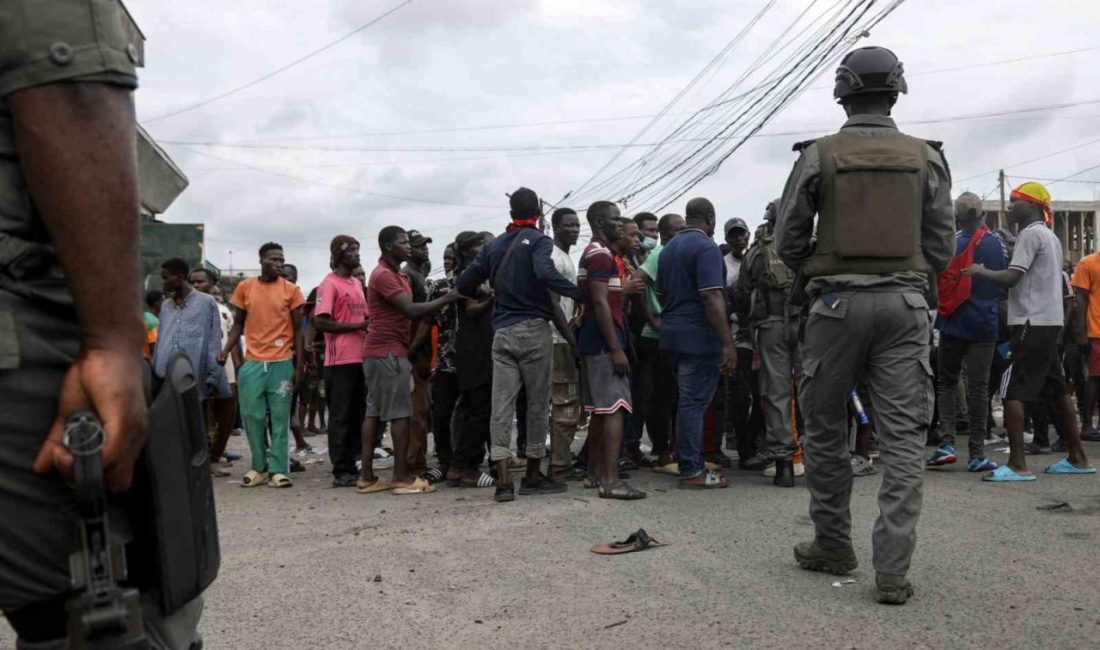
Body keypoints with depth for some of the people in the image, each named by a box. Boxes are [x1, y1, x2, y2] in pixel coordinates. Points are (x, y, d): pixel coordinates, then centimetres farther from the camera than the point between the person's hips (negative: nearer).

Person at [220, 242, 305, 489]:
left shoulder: (291, 289, 2)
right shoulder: (244, 288, 6)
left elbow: (298, 328, 4)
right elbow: (238, 325, 12)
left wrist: (299, 364, -2)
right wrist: (226, 350, -4)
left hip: (282, 362, -1)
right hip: (252, 362, 2)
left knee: (280, 418, 3)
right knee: (252, 416, 4)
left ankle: (279, 469, 8)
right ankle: (259, 467, 16)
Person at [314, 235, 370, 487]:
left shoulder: (357, 283, 18)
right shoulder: (329, 284, -7)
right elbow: (320, 322, -15)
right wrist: (358, 325, -17)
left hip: (360, 358, 8)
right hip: (340, 360, -8)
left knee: (358, 414, 11)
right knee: (341, 417, -2)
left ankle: (351, 465, 20)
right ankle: (341, 471, 3)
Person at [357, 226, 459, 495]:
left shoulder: (397, 275, 20)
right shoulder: (384, 275, -13)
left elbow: (407, 313, 16)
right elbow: (411, 311, -21)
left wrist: (441, 302, 1)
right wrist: (447, 299, -16)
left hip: (381, 352, 10)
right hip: (388, 353, -10)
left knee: (375, 412, 7)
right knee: (400, 414, -8)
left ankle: (367, 477, 9)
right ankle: (402, 477, -4)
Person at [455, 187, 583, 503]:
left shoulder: (493, 245, 14)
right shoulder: (539, 241, -2)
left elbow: (463, 284, 14)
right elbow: (544, 273, -23)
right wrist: (581, 294, -19)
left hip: (501, 333, 4)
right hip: (533, 329, -4)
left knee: (501, 405, 0)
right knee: (537, 404, 7)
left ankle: (503, 480, -5)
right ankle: (533, 475, 15)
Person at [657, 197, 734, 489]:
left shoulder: (669, 248, 15)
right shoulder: (706, 248, -13)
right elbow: (712, 297, -21)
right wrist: (727, 343, -22)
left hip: (673, 332, 9)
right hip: (699, 335, -9)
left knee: (686, 399, 16)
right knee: (694, 402, -4)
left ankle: (689, 461, 24)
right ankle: (691, 470, 1)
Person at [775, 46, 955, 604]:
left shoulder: (819, 156, -1)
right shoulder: (926, 158, 5)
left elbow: (788, 240, 2)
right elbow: (942, 246, 6)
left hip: (837, 302, -1)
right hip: (906, 304, 2)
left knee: (825, 428, 12)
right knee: (903, 436, 2)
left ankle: (833, 545, 22)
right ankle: (893, 569, 0)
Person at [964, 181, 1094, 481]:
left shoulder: (1031, 233, -11)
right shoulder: (1050, 236, 19)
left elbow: (1011, 277, -19)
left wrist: (979, 270, -6)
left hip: (1033, 323, -10)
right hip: (1051, 321, 10)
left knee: (1012, 391, -11)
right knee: (1058, 390, 14)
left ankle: (1017, 465, -14)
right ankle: (1078, 458, 20)